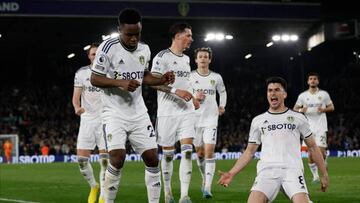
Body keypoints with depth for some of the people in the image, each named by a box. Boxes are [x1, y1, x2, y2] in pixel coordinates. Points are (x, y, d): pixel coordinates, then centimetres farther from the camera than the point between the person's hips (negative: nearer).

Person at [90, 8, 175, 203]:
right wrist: (120, 83, -23)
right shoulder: (108, 48, -12)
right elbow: (94, 79, -11)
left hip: (138, 112, 5)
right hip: (115, 112, -5)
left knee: (152, 158, 0)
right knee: (118, 158, -19)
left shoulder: (144, 49, 6)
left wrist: (162, 80, 2)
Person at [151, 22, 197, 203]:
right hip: (168, 112, -5)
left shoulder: (186, 59, 16)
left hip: (186, 111, 5)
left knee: (187, 151, -8)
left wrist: (192, 98, 17)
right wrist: (175, 91, -23)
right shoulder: (162, 56, -7)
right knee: (168, 153, 4)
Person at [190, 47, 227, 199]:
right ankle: (205, 179, 33)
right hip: (195, 118, 1)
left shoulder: (216, 77, 5)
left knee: (209, 152, -13)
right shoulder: (190, 77, 0)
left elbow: (222, 92, 23)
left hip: (211, 119, -1)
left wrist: (222, 106, 7)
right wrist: (194, 97, -16)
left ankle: (207, 187, -18)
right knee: (200, 153, 10)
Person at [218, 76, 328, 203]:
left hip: (292, 170, -1)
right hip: (267, 171, 1)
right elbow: (249, 152, 21)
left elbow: (312, 147, 20)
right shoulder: (257, 121, 19)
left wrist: (324, 174, 16)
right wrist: (231, 173, 8)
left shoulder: (298, 118, 16)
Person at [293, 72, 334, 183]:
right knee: (310, 152, -3)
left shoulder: (324, 94, 3)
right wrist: (301, 110, -9)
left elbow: (331, 107, 10)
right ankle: (315, 175, 9)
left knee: (321, 150, -11)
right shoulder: (302, 96, 6)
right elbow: (295, 109, 13)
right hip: (309, 127, 1)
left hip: (321, 127, -1)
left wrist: (324, 109, -10)